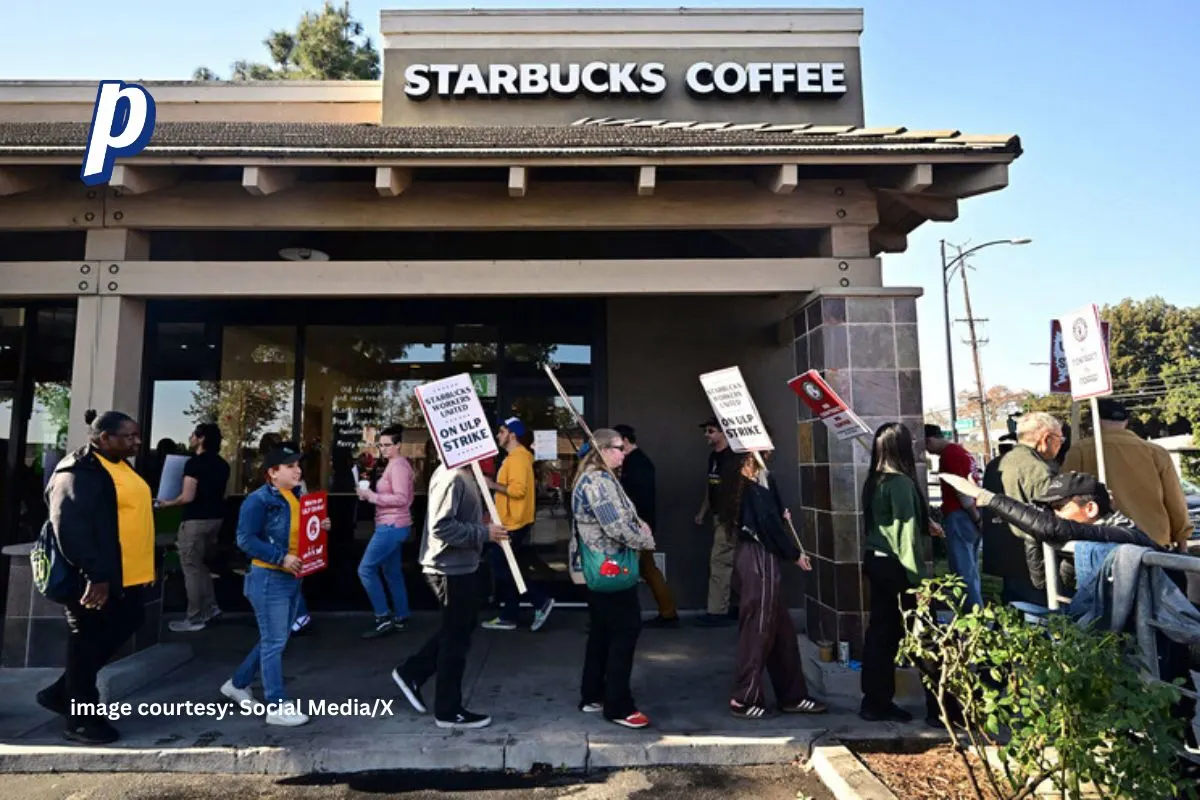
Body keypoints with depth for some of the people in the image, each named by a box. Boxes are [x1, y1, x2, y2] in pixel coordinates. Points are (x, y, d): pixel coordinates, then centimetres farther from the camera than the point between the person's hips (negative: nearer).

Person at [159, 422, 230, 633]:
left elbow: (188, 497, -19)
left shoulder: (194, 463, -16)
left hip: (196, 520, -8)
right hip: (215, 517, 8)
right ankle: (210, 608, 20)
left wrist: (168, 503, -3)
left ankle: (194, 619, 8)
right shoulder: (222, 464, 9)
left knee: (191, 569, 2)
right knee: (201, 566, 21)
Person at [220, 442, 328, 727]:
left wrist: (320, 528, -1)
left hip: (292, 578, 9)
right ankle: (277, 706, 8)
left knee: (274, 640, 18)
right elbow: (246, 540, -19)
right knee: (274, 643, -1)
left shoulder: (296, 497, 10)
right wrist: (282, 558, -25)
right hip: (269, 578, -8)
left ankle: (238, 684, 37)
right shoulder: (258, 500, -15)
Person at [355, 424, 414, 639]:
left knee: (366, 569, -8)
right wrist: (370, 494, 5)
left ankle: (384, 618, -3)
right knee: (392, 573, 14)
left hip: (392, 526, -11)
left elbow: (401, 499, -24)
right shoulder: (394, 465, 16)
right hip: (392, 525, 11)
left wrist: (371, 496, -20)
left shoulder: (398, 465, -15)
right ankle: (401, 618, 21)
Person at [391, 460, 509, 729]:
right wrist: (484, 533, -23)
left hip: (459, 565, 10)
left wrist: (483, 529, 3)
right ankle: (449, 710, 19)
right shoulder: (451, 477, -23)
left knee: (462, 626, 22)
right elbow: (442, 526, -28)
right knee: (456, 637, 3)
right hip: (452, 568, -10)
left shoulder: (461, 474, 10)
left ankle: (411, 672, 31)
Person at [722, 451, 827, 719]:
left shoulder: (741, 483, 12)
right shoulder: (753, 486, -16)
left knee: (782, 629, 15)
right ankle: (744, 699, 11)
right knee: (758, 628, 0)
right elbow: (768, 523, -16)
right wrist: (795, 554, -6)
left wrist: (782, 516, 4)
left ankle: (792, 695, 25)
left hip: (756, 556, 10)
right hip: (759, 559, -10)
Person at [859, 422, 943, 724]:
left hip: (875, 561, 8)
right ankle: (939, 706, 15)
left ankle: (875, 702, 18)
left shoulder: (873, 482, 8)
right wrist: (920, 578, -17)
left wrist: (925, 524, 17)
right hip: (897, 566, -8)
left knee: (881, 630, 11)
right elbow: (906, 534, -19)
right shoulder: (900, 483, -17)